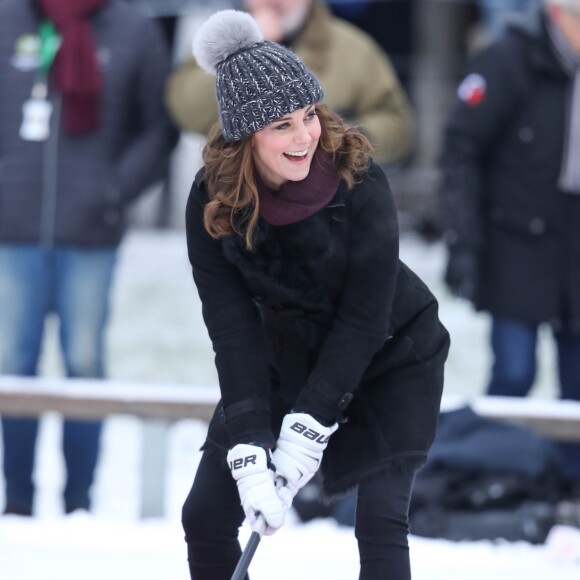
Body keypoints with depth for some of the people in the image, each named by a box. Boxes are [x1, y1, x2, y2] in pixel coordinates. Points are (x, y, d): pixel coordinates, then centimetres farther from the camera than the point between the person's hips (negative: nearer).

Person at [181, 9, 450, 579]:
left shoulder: (359, 184, -27)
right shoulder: (212, 204, -19)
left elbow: (364, 320, -23)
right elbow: (233, 330, -20)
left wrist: (307, 432, -26)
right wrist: (249, 454, -29)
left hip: (389, 358, -3)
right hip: (284, 357, 4)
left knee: (380, 517, -16)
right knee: (205, 516, 2)